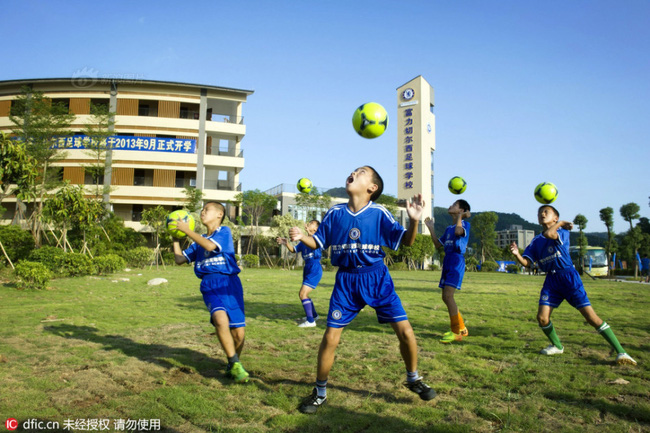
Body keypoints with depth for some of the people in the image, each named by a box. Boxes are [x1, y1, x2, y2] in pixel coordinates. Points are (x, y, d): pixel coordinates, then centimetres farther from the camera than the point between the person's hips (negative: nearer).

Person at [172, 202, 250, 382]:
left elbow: (210, 246, -15)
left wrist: (187, 230, -9)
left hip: (229, 283, -3)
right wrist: (176, 239, 16)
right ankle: (235, 364, -14)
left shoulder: (224, 231, 3)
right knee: (221, 319, -28)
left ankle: (233, 366, 25)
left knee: (238, 333, -2)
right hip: (210, 286, 3)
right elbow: (180, 259, 21)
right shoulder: (199, 240, 21)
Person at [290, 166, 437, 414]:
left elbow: (406, 241, -5)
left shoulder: (379, 213, -6)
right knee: (330, 338, -4)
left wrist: (414, 220, -23)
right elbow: (318, 243, 7)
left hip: (377, 278, 0)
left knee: (405, 332, -3)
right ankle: (319, 393, 17)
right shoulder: (335, 213, 0)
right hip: (346, 280, 1)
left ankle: (413, 379, 26)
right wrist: (301, 237, -14)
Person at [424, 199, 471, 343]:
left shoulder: (465, 224, -3)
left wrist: (460, 216, -11)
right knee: (445, 297, 8)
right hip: (447, 263, 9)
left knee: (448, 295, -17)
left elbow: (458, 231, -26)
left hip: (457, 263, -9)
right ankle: (462, 329, 20)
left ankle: (456, 332, -10)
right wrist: (431, 228, 20)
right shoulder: (449, 228, 21)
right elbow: (438, 244, 21)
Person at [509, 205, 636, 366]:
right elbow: (526, 262, 5)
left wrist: (560, 223, -8)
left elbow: (548, 234, -25)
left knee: (590, 316, -10)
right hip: (551, 280, 5)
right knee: (542, 317, -6)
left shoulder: (563, 232, -2)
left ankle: (620, 352, -2)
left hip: (568, 276, -5)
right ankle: (557, 346, 21)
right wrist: (517, 254, -14)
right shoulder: (536, 241, 13)